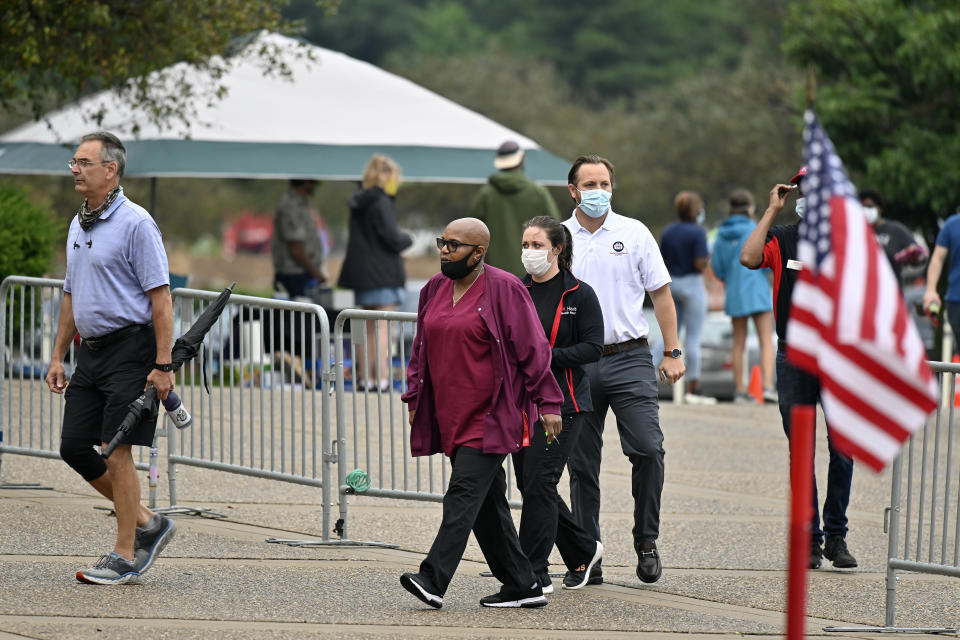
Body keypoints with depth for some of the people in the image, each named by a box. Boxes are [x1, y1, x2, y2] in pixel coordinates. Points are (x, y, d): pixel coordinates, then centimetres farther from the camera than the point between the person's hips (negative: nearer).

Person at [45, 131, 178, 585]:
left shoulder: (135, 224, -12)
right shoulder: (78, 226, 14)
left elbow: (160, 297, -15)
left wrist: (163, 365, -19)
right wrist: (58, 356, 18)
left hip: (130, 349, -9)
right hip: (91, 351, 9)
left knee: (116, 451, -8)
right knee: (74, 447, 6)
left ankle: (125, 556, 0)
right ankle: (147, 524, 19)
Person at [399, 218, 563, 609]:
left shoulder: (504, 290, -9)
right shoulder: (436, 289, 12)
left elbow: (533, 349, -9)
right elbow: (423, 346, 22)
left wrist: (548, 403, -11)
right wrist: (414, 396, 17)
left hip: (491, 415, -8)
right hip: (451, 415, 8)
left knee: (464, 493, -15)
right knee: (486, 503, 9)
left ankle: (433, 580, -23)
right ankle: (522, 585, 15)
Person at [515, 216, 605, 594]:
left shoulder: (579, 295, -3)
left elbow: (593, 348, -8)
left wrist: (547, 357, -19)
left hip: (561, 403, -6)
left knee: (538, 483, -12)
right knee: (530, 485, 8)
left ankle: (534, 575, -8)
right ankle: (583, 551, 29)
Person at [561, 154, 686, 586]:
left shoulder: (634, 234, 5)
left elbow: (660, 294, 8)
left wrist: (673, 352, 2)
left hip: (629, 359, -1)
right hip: (575, 363, 1)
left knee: (647, 449, -12)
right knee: (581, 464, 3)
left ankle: (646, 543, 4)